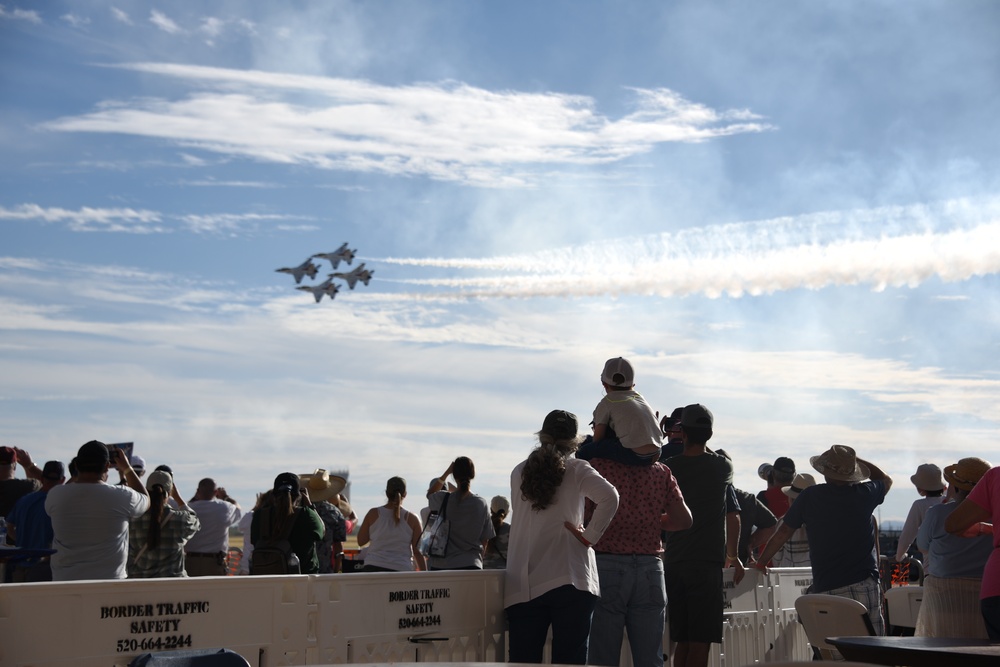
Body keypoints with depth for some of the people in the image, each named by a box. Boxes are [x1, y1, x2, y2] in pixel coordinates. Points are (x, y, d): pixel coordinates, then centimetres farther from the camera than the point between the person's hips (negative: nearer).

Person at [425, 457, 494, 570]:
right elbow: (485, 540, 7)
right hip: (470, 565, 0)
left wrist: (446, 473, 17)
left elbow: (430, 494, 23)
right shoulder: (481, 504, -1)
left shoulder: (443, 499, -4)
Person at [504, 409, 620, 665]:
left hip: (522, 586, 3)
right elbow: (609, 497, -16)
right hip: (569, 580, -3)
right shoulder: (577, 470, 1)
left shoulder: (519, 472, 13)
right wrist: (590, 535, -6)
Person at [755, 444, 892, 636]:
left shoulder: (810, 496, 0)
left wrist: (760, 562, 21)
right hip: (864, 585, 0)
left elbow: (783, 533, 8)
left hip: (826, 591, 0)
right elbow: (886, 479, 27)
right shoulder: (864, 494, 3)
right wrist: (853, 458, 27)